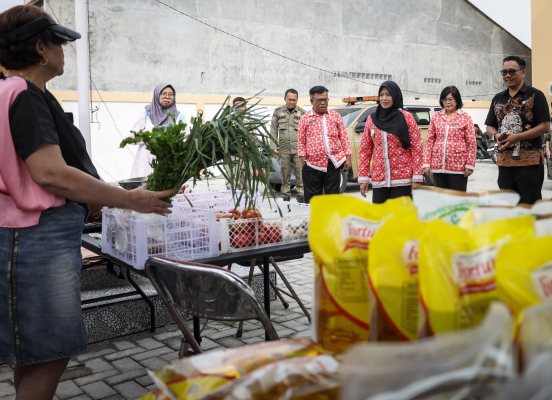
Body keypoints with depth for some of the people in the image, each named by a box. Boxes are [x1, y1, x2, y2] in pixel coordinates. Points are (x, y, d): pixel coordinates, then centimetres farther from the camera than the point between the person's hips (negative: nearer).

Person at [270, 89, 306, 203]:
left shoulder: (302, 113, 7)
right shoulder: (278, 112, 10)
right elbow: (273, 131, 10)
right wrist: (274, 147, 2)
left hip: (299, 149, -1)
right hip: (284, 149, 1)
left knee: (300, 174, -4)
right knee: (285, 175, 5)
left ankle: (301, 195, 5)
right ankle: (286, 197, 13)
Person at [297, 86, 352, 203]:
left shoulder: (336, 116, 9)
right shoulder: (305, 118, 6)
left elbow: (344, 138, 9)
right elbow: (301, 142, 6)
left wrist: (348, 158, 2)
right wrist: (303, 161, -2)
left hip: (333, 164, 1)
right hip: (312, 165, -1)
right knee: (311, 200, 5)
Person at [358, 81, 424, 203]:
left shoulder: (407, 118, 1)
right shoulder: (372, 119, 9)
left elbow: (416, 147, -1)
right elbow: (365, 150, 11)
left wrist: (417, 177, -8)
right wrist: (363, 177, 5)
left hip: (402, 179, -3)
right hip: (379, 180, 3)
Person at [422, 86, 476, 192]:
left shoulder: (465, 117, 2)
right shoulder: (436, 117, 11)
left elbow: (472, 143, -1)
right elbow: (429, 141, 9)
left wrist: (469, 165, -7)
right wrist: (426, 163, 2)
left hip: (458, 167, -3)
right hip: (438, 166, 3)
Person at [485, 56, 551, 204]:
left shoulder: (535, 95, 0)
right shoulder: (498, 99, 16)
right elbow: (490, 127, 19)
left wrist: (516, 137, -16)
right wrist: (497, 136, -5)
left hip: (529, 162, -5)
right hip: (504, 161, 5)